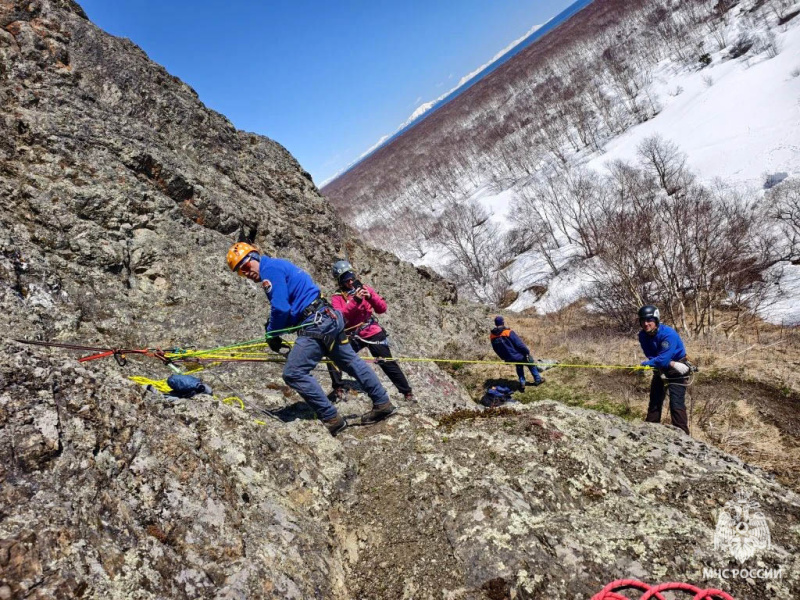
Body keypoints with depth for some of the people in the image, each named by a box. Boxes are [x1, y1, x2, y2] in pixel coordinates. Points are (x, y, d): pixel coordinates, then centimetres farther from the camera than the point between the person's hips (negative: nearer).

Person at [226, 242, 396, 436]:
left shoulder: (269, 268, -10)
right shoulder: (276, 265, 21)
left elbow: (280, 308, -17)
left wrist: (272, 335, -1)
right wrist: (272, 328, 12)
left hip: (316, 324, -11)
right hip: (330, 318, 11)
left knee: (293, 373, -9)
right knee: (351, 362, 18)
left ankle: (332, 419, -4)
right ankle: (383, 404, 28)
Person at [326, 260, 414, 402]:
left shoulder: (365, 289, 1)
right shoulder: (337, 297, -2)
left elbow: (382, 309, -4)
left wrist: (371, 297, -21)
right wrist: (355, 301, -31)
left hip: (373, 333, 0)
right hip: (352, 336, 1)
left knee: (388, 364, 0)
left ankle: (407, 392, 11)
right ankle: (338, 389, 4)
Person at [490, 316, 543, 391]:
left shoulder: (492, 336, -10)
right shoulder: (508, 332, -27)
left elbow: (496, 350, 4)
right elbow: (520, 344, -22)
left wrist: (504, 357, 17)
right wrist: (527, 351, -6)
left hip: (509, 359, 5)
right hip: (519, 355, -5)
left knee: (519, 367, 31)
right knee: (531, 364, 22)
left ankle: (522, 383, 27)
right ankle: (537, 380, 35)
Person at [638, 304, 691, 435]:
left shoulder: (668, 334, -30)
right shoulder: (643, 335, -11)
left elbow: (663, 359, -35)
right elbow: (651, 356, -14)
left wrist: (644, 364, -28)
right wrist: (672, 364, -27)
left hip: (677, 370, -6)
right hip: (660, 369, 6)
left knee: (676, 404, -15)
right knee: (654, 402, 10)